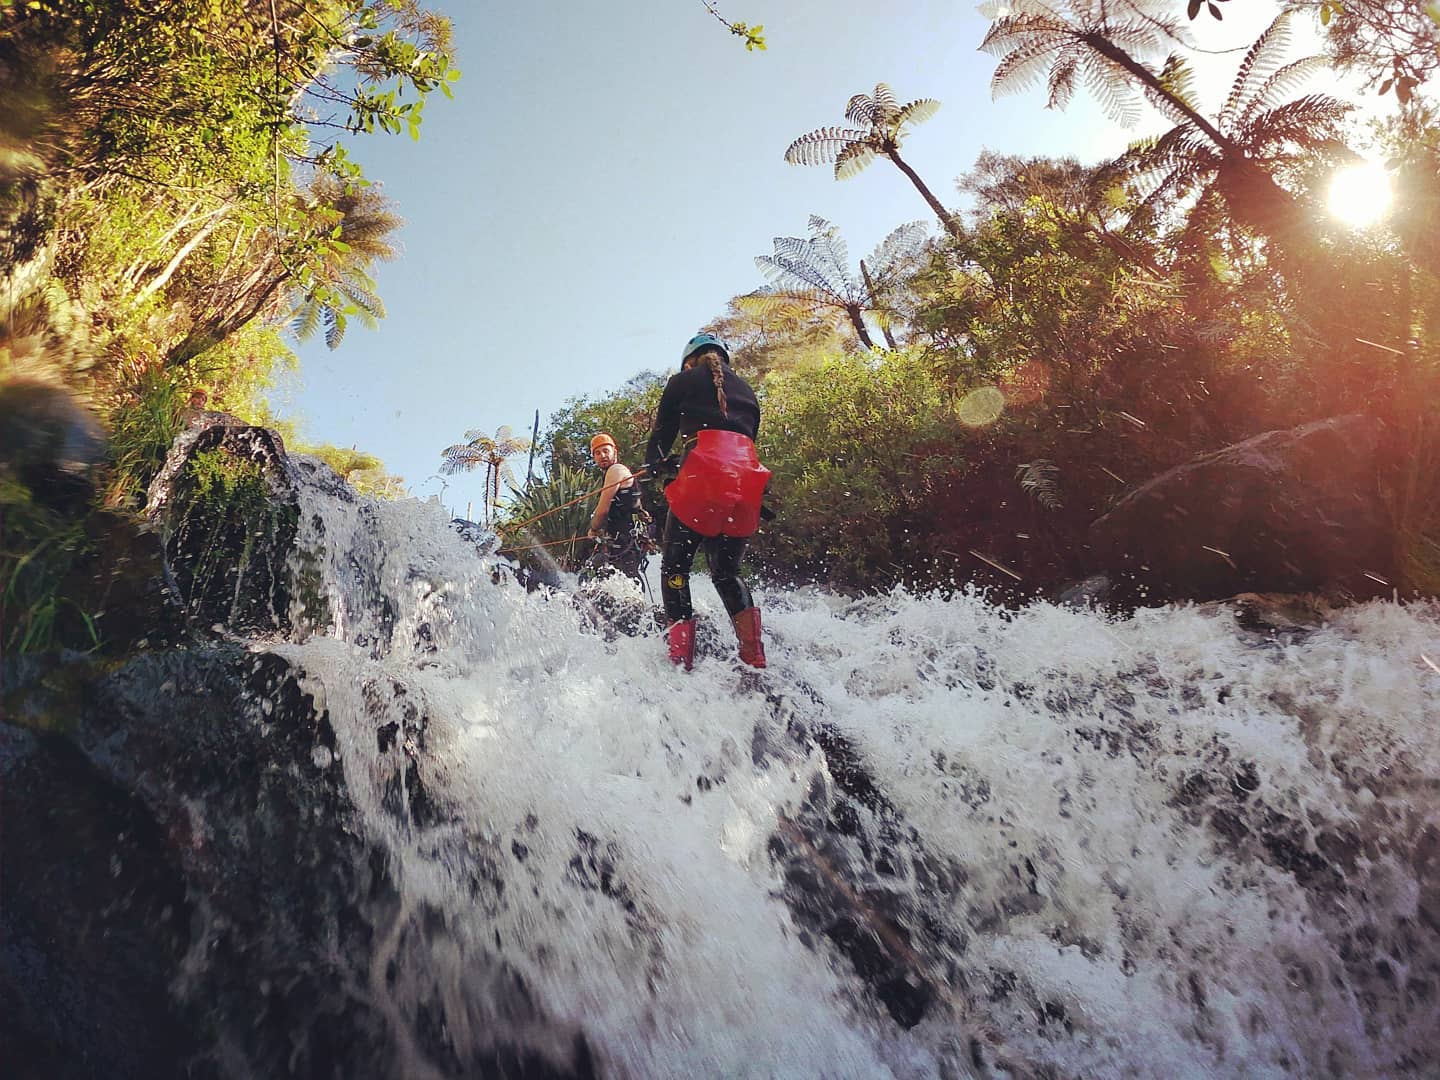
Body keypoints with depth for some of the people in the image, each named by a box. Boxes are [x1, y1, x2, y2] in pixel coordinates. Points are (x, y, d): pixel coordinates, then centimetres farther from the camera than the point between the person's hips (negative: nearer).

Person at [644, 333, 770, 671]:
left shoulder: (683, 381, 16)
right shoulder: (746, 389, 30)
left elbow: (661, 436, 15)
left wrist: (650, 469, 31)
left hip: (704, 473, -5)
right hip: (747, 475, 5)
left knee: (674, 567, 4)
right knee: (726, 574, 14)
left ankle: (681, 661, -10)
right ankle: (756, 661, -4)